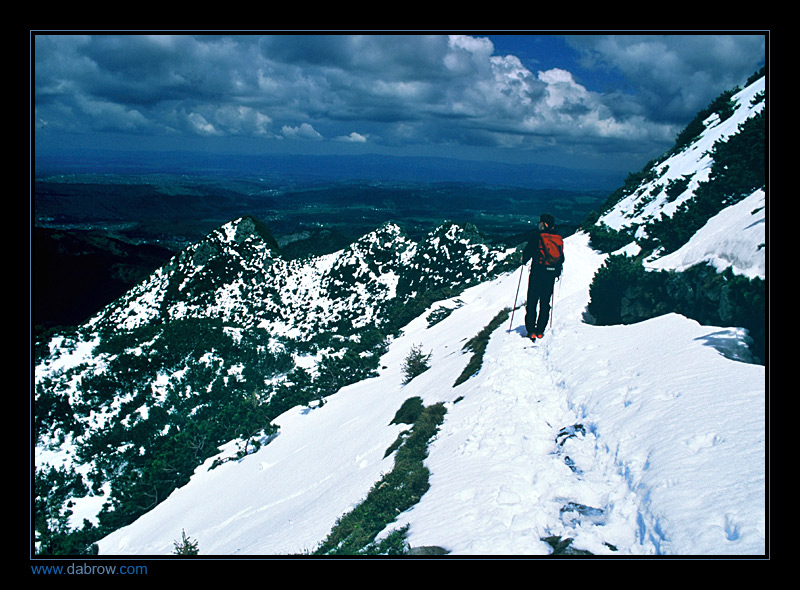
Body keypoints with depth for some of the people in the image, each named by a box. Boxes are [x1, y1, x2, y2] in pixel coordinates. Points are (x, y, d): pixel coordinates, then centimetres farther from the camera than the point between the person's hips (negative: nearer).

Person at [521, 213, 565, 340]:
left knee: (532, 302, 3)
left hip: (537, 272, -4)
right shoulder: (559, 238, 8)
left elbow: (528, 250, -7)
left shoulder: (537, 236, -7)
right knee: (545, 302, 12)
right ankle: (540, 331, 12)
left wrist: (524, 260, 13)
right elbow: (561, 258, 11)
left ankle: (531, 331, -1)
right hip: (551, 274, 4)